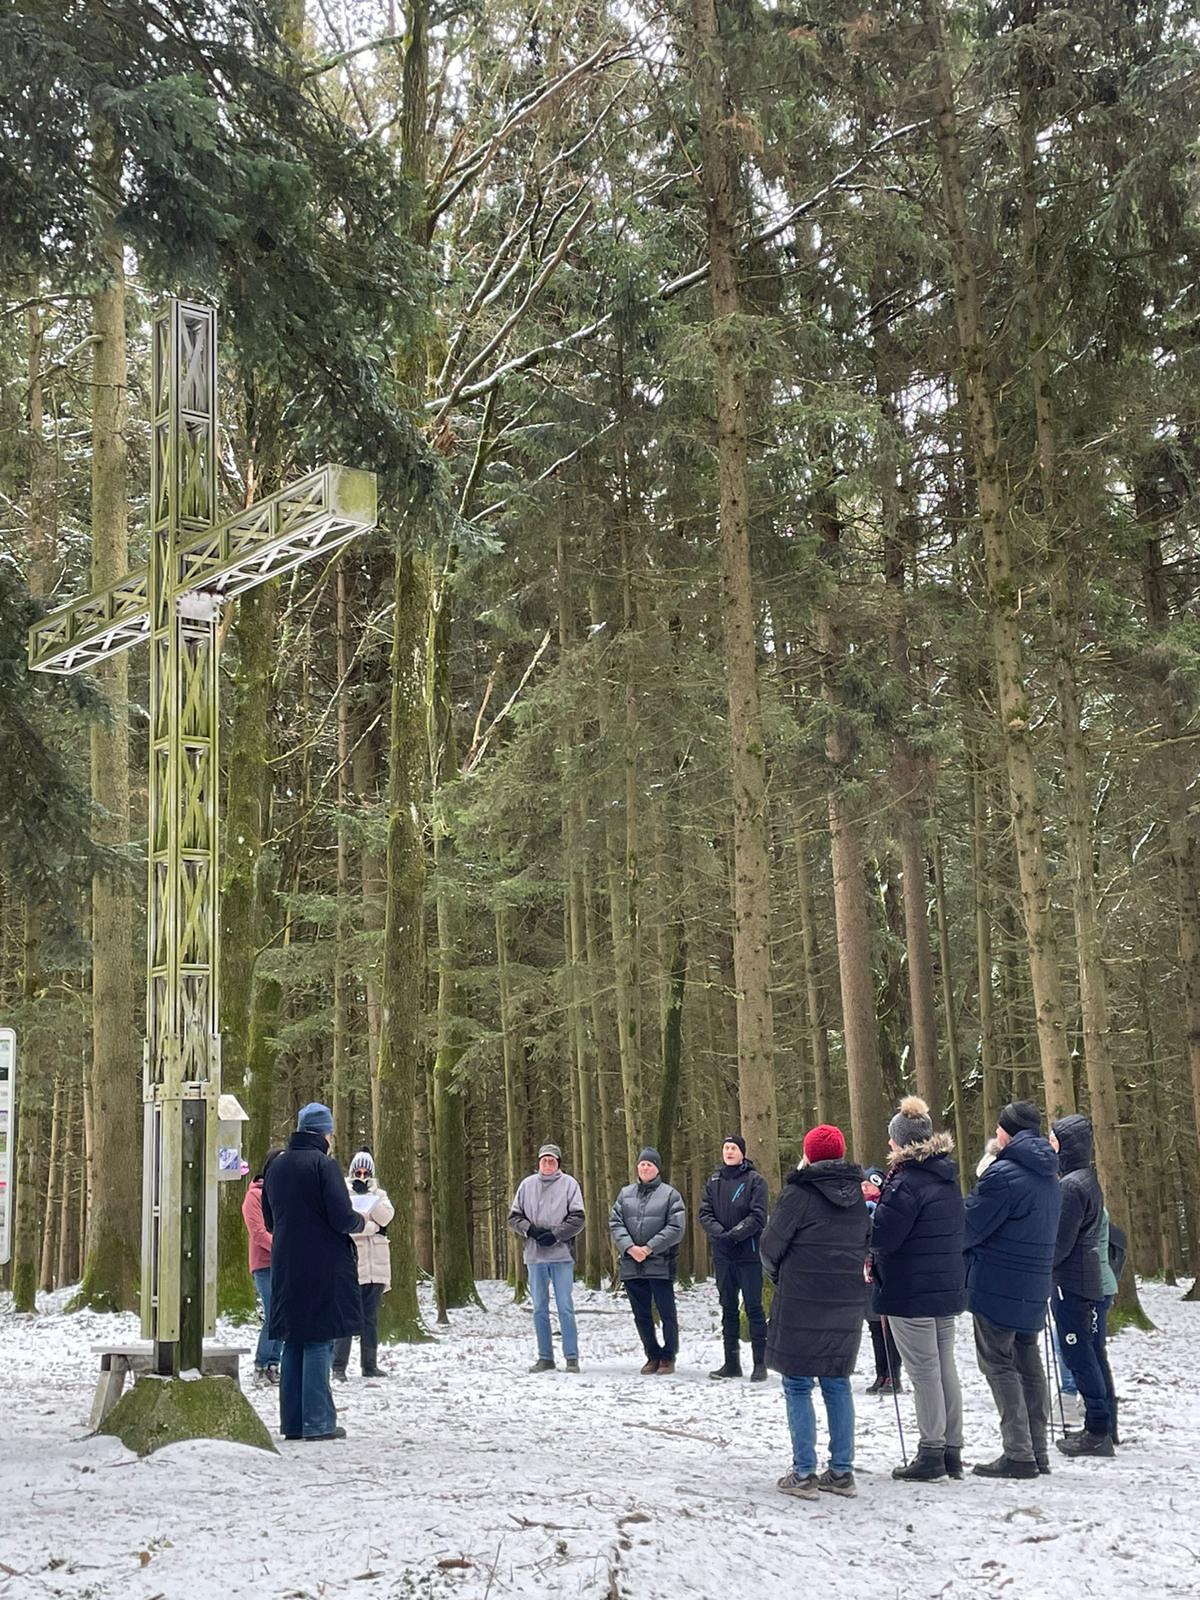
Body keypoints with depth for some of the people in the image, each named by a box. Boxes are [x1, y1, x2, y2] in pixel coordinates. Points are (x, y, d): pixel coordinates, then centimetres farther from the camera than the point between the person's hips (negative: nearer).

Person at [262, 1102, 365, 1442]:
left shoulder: (277, 1166, 9)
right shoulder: (324, 1164, -12)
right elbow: (342, 1218, -17)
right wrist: (362, 1221, 4)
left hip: (286, 1269, 6)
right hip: (323, 1269, -6)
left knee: (293, 1344, 11)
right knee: (319, 1343, -2)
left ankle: (292, 1422, 14)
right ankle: (318, 1423, -2)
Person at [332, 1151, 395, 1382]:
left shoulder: (379, 1195, 16)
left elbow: (386, 1216, -4)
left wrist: (368, 1195, -12)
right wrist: (373, 1226, -13)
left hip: (376, 1266, 5)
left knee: (371, 1317, 9)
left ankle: (370, 1364, 14)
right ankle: (339, 1366, -7)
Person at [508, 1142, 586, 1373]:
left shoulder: (569, 1184, 1)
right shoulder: (527, 1185, 9)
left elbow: (578, 1219, -3)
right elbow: (513, 1217, 11)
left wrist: (555, 1234, -13)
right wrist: (531, 1230, -7)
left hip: (561, 1254, -3)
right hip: (535, 1255, 3)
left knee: (565, 1308, -4)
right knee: (539, 1308, 7)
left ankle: (572, 1357, 1)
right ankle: (545, 1357, 14)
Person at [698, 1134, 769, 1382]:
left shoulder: (754, 1180, -5)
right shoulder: (714, 1181, 10)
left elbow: (758, 1216, -12)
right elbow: (705, 1213, 5)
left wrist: (734, 1234, -19)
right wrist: (718, 1232, -12)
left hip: (748, 1252, -5)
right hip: (722, 1253, 5)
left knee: (753, 1307, -3)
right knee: (728, 1308, 11)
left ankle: (760, 1363, 2)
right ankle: (731, 1362, 18)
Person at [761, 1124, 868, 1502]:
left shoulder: (800, 1193, -11)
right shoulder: (856, 1195, 7)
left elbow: (770, 1248, -5)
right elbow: (865, 1244, 12)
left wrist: (779, 1277, 14)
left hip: (802, 1305, -5)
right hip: (847, 1305, 6)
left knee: (798, 1386, 2)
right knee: (837, 1384, 13)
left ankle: (804, 1474, 1)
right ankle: (842, 1472, 13)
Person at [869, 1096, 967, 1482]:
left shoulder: (906, 1182, -18)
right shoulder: (947, 1177, 10)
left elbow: (882, 1236, -21)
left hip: (910, 1291, -8)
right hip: (948, 1287, 8)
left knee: (924, 1371, -2)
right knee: (945, 1367, 13)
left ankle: (931, 1453, 4)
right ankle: (952, 1450, 19)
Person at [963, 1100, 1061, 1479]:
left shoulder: (1004, 1174, -17)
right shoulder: (1048, 1177, 11)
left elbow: (968, 1228, -15)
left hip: (996, 1287, -8)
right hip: (1034, 1289, 8)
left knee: (998, 1364, -2)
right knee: (1028, 1363, 14)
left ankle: (1018, 1454, -5)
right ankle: (1037, 1450, 19)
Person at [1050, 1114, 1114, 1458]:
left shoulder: (1071, 1185, -17)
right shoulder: (1089, 1180, 14)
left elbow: (1060, 1242, -18)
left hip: (1071, 1282, -10)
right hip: (1091, 1283, 10)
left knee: (1079, 1356, -5)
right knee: (1092, 1353, 13)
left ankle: (1097, 1431, -3)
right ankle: (1103, 1427, 18)